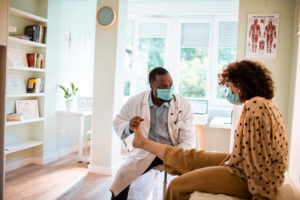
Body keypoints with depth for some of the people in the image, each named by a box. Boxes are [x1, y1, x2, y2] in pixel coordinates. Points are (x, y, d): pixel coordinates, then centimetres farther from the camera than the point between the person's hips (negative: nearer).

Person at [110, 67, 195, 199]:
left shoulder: (183, 105, -3)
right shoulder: (136, 102, 0)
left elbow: (188, 140, -4)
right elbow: (117, 122, 10)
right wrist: (129, 127, -15)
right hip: (145, 150, 0)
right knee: (122, 176, -21)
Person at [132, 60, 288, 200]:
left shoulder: (255, 106, -24)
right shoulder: (263, 103, 9)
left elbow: (259, 157, -24)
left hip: (248, 178, -9)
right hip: (245, 166, 9)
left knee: (178, 185, -5)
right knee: (192, 157, 18)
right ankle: (143, 142, 33)